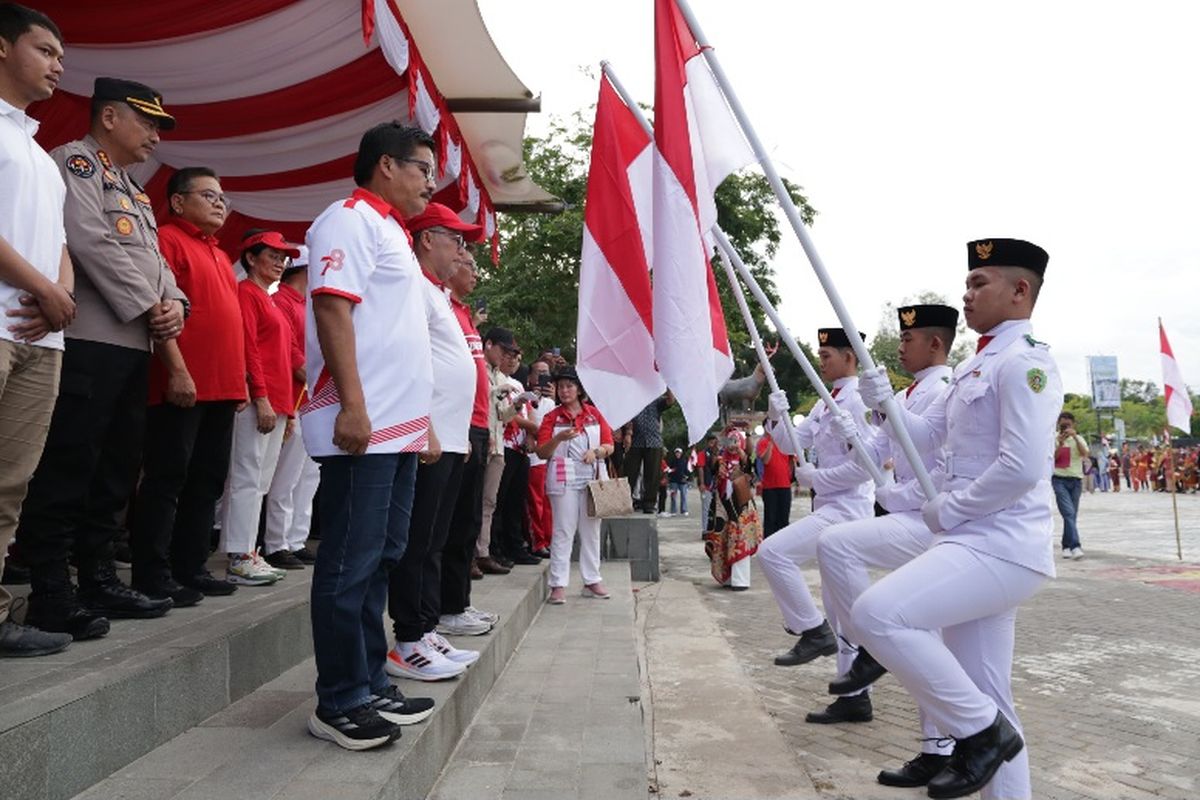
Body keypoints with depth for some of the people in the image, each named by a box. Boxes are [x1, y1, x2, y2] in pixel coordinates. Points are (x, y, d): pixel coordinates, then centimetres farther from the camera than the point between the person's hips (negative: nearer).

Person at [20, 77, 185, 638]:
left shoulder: (133, 191, 26)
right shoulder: (74, 162, -1)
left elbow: (154, 261, 20)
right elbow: (94, 244, -14)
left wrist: (175, 304, 0)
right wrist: (151, 308, -10)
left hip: (133, 346, 9)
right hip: (88, 342, -9)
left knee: (116, 471, 10)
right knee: (67, 469, -8)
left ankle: (98, 580, 18)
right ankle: (50, 596, -3)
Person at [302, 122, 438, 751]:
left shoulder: (391, 232, 24)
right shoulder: (351, 219, -4)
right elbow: (332, 309, -16)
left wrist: (422, 420, 21)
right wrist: (352, 406, -24)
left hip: (399, 427, 10)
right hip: (362, 424, -10)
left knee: (380, 559, 13)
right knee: (350, 563, -5)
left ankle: (370, 684, 23)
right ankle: (339, 703, 5)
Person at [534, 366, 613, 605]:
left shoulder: (594, 414, 11)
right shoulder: (552, 417, 5)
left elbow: (609, 446, 9)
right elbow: (542, 452, -2)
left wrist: (596, 451, -12)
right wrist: (559, 438, -19)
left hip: (592, 477, 3)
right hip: (563, 478, -3)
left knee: (591, 530, 7)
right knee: (563, 531, -4)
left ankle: (592, 581, 15)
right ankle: (558, 585, -2)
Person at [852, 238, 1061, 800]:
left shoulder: (1023, 361, -12)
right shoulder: (974, 368, 17)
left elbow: (1023, 468, -22)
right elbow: (925, 435, 20)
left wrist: (947, 510, -12)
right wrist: (885, 404, 2)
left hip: (1000, 547, -9)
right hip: (976, 544, 10)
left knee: (877, 614, -24)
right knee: (985, 700, 14)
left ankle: (980, 730, -6)